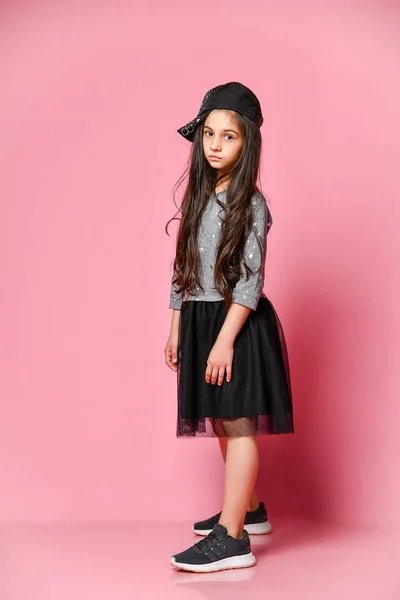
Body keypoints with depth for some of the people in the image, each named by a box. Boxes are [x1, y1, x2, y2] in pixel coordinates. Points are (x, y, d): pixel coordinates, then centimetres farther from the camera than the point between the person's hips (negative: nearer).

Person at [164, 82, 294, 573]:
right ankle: (249, 508, 31)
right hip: (199, 320, 8)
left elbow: (250, 278, -15)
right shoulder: (199, 198, 13)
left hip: (236, 322, -8)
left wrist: (225, 339, -20)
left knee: (237, 425, -8)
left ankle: (232, 537, -8)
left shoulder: (250, 202, -9)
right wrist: (176, 328, 15)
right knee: (222, 423, 14)